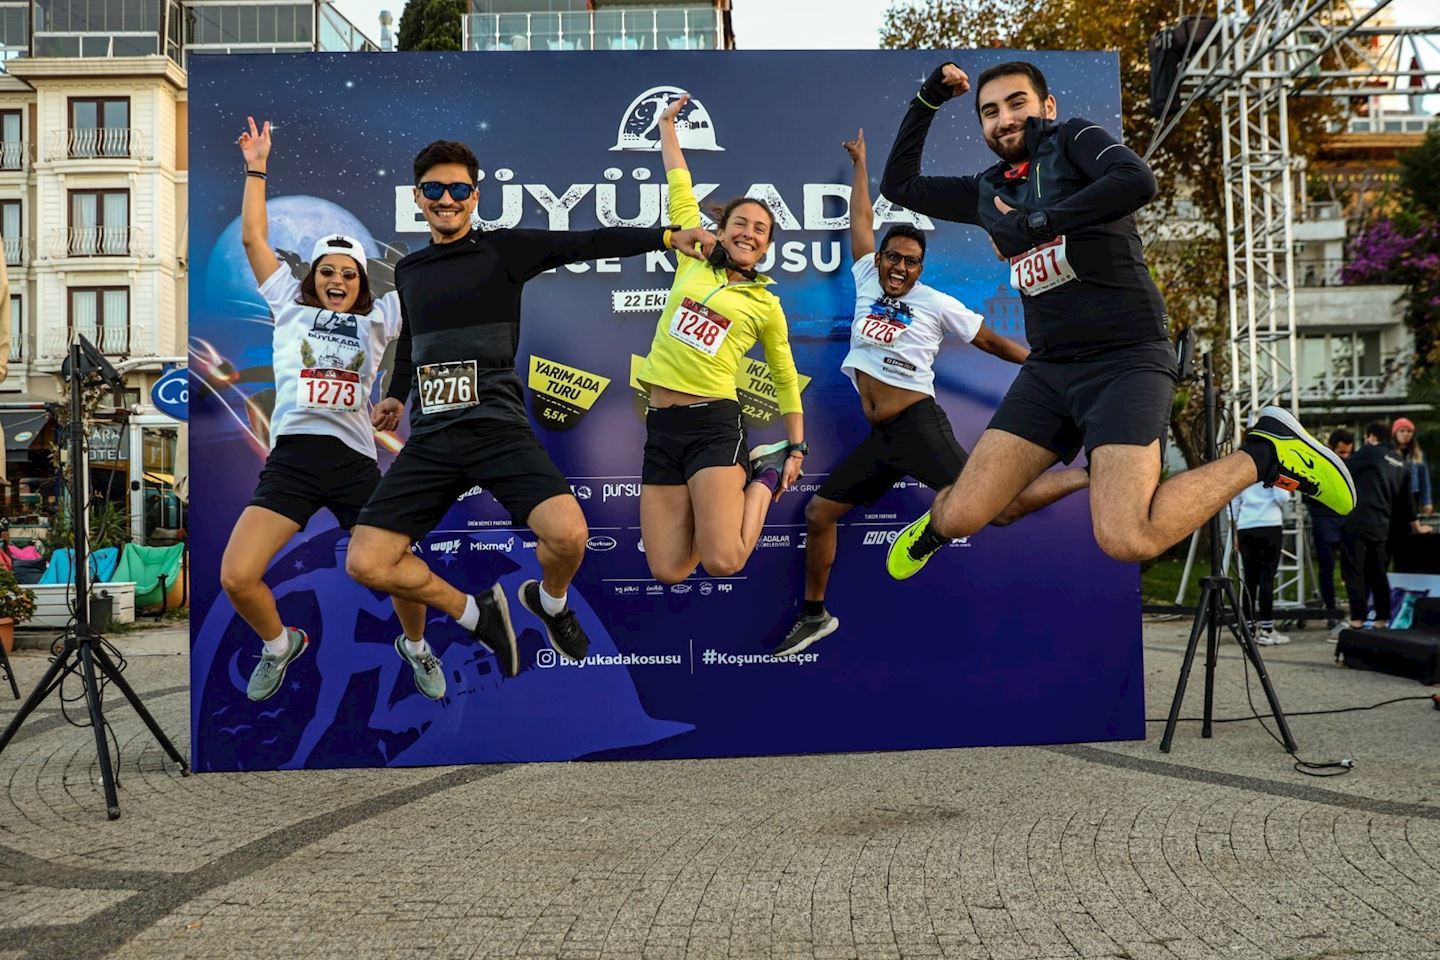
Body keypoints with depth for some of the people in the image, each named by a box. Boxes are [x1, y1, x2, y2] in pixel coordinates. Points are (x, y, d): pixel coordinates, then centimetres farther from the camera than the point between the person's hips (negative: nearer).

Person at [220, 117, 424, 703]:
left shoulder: (378, 320, 15)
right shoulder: (291, 307, 15)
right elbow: (252, 238, 13)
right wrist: (257, 169, 14)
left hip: (356, 461, 1)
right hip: (292, 457, 0)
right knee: (236, 578, -13)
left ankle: (416, 648, 30)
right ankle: (280, 644, 20)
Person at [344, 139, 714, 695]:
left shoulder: (504, 249, 1)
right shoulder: (407, 271, 16)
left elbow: (590, 243, -9)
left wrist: (666, 236, -19)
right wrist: (396, 393, 38)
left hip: (498, 430, -4)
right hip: (429, 440, 4)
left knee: (568, 534, -27)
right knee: (365, 563, -10)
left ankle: (550, 603, 12)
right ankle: (477, 617, 15)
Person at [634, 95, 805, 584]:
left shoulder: (766, 304, 7)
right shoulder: (693, 263, 12)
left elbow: (786, 379, 14)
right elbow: (681, 190, 18)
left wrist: (798, 448, 10)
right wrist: (667, 123, 23)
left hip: (714, 424, -3)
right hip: (660, 428, 3)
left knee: (722, 564, -18)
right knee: (667, 573, -1)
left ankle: (762, 480, 11)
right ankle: (726, 485, 26)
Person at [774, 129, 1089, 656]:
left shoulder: (937, 304, 1)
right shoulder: (867, 282, 12)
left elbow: (992, 341, 8)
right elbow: (862, 219, 23)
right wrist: (860, 162, 32)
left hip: (918, 426, -6)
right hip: (879, 438, 6)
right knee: (818, 513, 6)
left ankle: (1090, 476, 4)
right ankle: (814, 614, 21)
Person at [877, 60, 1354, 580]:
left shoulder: (1073, 137, 2)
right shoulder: (987, 192, 17)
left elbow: (1138, 180, -18)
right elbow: (899, 184, 26)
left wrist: (1034, 224, -15)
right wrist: (928, 99, 17)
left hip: (1125, 360, -5)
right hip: (1048, 368, 6)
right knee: (960, 518, -7)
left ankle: (1266, 451, -3)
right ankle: (940, 520, 31)